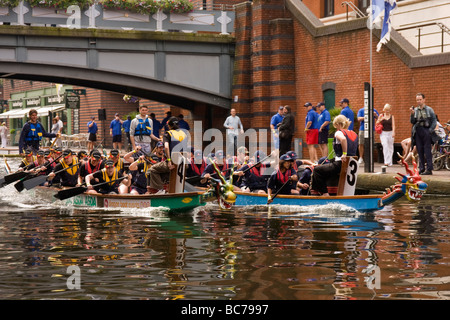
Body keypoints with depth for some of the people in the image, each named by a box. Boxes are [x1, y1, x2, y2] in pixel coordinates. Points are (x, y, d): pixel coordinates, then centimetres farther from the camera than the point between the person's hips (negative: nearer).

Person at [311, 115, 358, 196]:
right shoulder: (354, 134, 13)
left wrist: (344, 153, -29)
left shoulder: (339, 132, -10)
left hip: (340, 165, -9)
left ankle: (324, 193, 4)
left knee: (317, 170, 9)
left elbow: (343, 139, -35)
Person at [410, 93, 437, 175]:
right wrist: (412, 114, -8)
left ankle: (429, 169, -7)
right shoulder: (415, 110, 13)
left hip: (426, 131, -4)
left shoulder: (429, 109, 3)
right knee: (420, 151, 6)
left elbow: (434, 121, 1)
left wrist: (430, 130, -8)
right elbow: (412, 122, 8)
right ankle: (421, 168, 11)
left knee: (427, 151, -7)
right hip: (418, 132, 4)